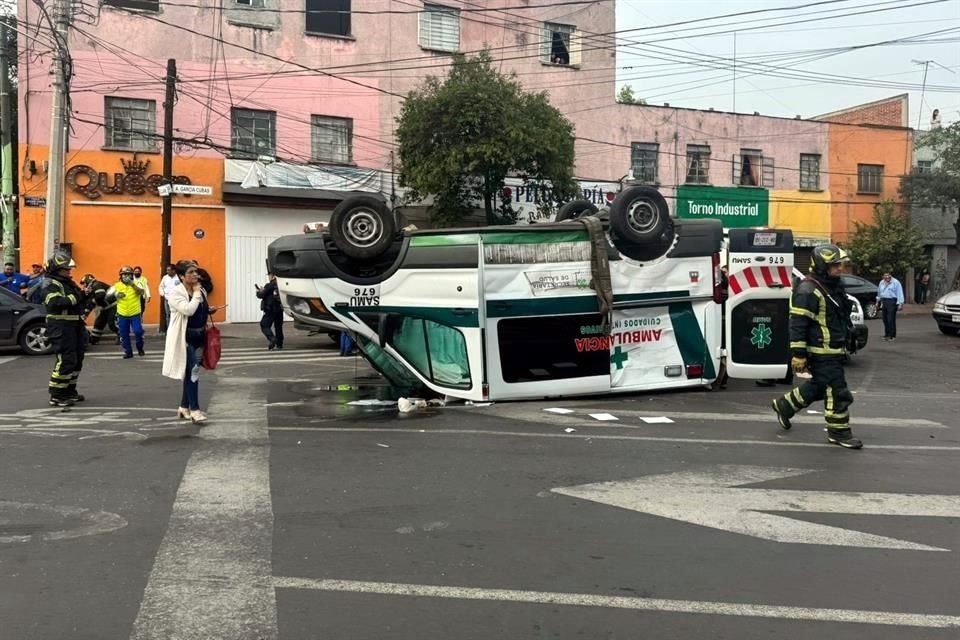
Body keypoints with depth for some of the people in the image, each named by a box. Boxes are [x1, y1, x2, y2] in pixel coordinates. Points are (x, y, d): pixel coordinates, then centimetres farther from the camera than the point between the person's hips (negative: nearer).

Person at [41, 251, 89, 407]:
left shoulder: (69, 282, 18)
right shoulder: (50, 284, -10)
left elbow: (79, 301, 21)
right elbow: (56, 302, -27)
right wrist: (78, 296, -26)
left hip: (75, 325, 9)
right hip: (61, 327, -9)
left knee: (77, 360, 13)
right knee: (66, 360, -13)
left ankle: (69, 391, 24)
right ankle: (56, 396, -7)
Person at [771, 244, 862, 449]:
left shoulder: (832, 287, 14)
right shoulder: (808, 290, -18)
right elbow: (797, 324, -21)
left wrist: (842, 346, 30)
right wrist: (798, 354, -23)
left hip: (833, 351, 10)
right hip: (822, 353, -10)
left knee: (818, 387, 20)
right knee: (837, 391, -4)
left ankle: (784, 405, 35)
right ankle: (839, 432, 7)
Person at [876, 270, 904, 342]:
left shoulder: (895, 282, -5)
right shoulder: (881, 283, 15)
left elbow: (899, 294, -10)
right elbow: (879, 293, 27)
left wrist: (900, 303, -16)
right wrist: (878, 301, 29)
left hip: (892, 302, -6)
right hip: (883, 301, 6)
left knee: (891, 320, -10)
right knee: (885, 320, 8)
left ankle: (892, 336, -4)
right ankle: (886, 335, 18)